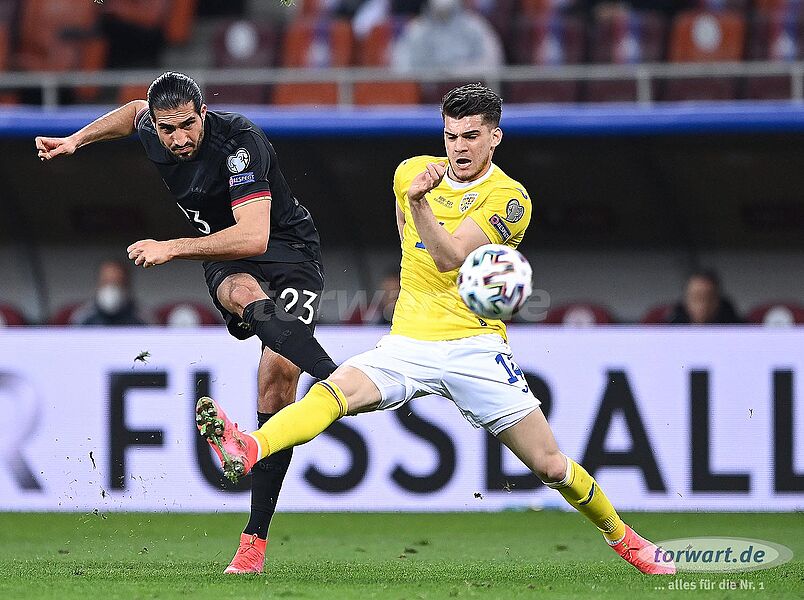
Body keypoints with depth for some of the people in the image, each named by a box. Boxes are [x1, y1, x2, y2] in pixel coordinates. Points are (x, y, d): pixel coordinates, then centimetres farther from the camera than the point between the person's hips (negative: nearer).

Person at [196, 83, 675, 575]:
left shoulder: (509, 199, -7)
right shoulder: (413, 172, 8)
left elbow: (449, 258, -21)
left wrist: (421, 202, -32)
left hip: (473, 345, -3)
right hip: (408, 343, 3)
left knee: (551, 466, -3)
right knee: (335, 389, -28)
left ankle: (622, 538, 22)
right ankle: (247, 450, -53)